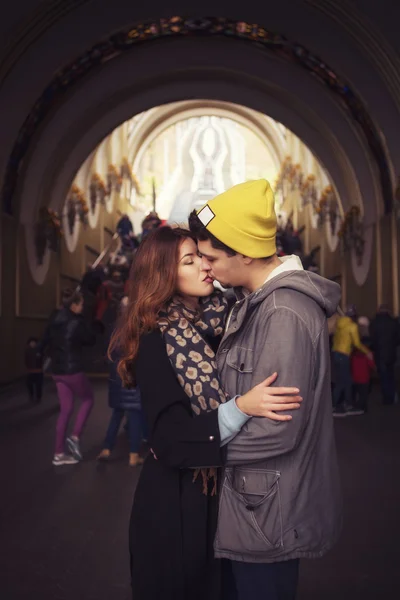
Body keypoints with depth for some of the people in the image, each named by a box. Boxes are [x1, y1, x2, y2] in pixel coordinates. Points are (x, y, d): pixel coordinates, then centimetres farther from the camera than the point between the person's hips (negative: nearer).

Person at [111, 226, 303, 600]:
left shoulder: (216, 322, -2)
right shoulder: (154, 341, -18)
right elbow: (171, 438, -24)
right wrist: (241, 408, -38)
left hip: (217, 488, 6)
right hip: (175, 496, -6)